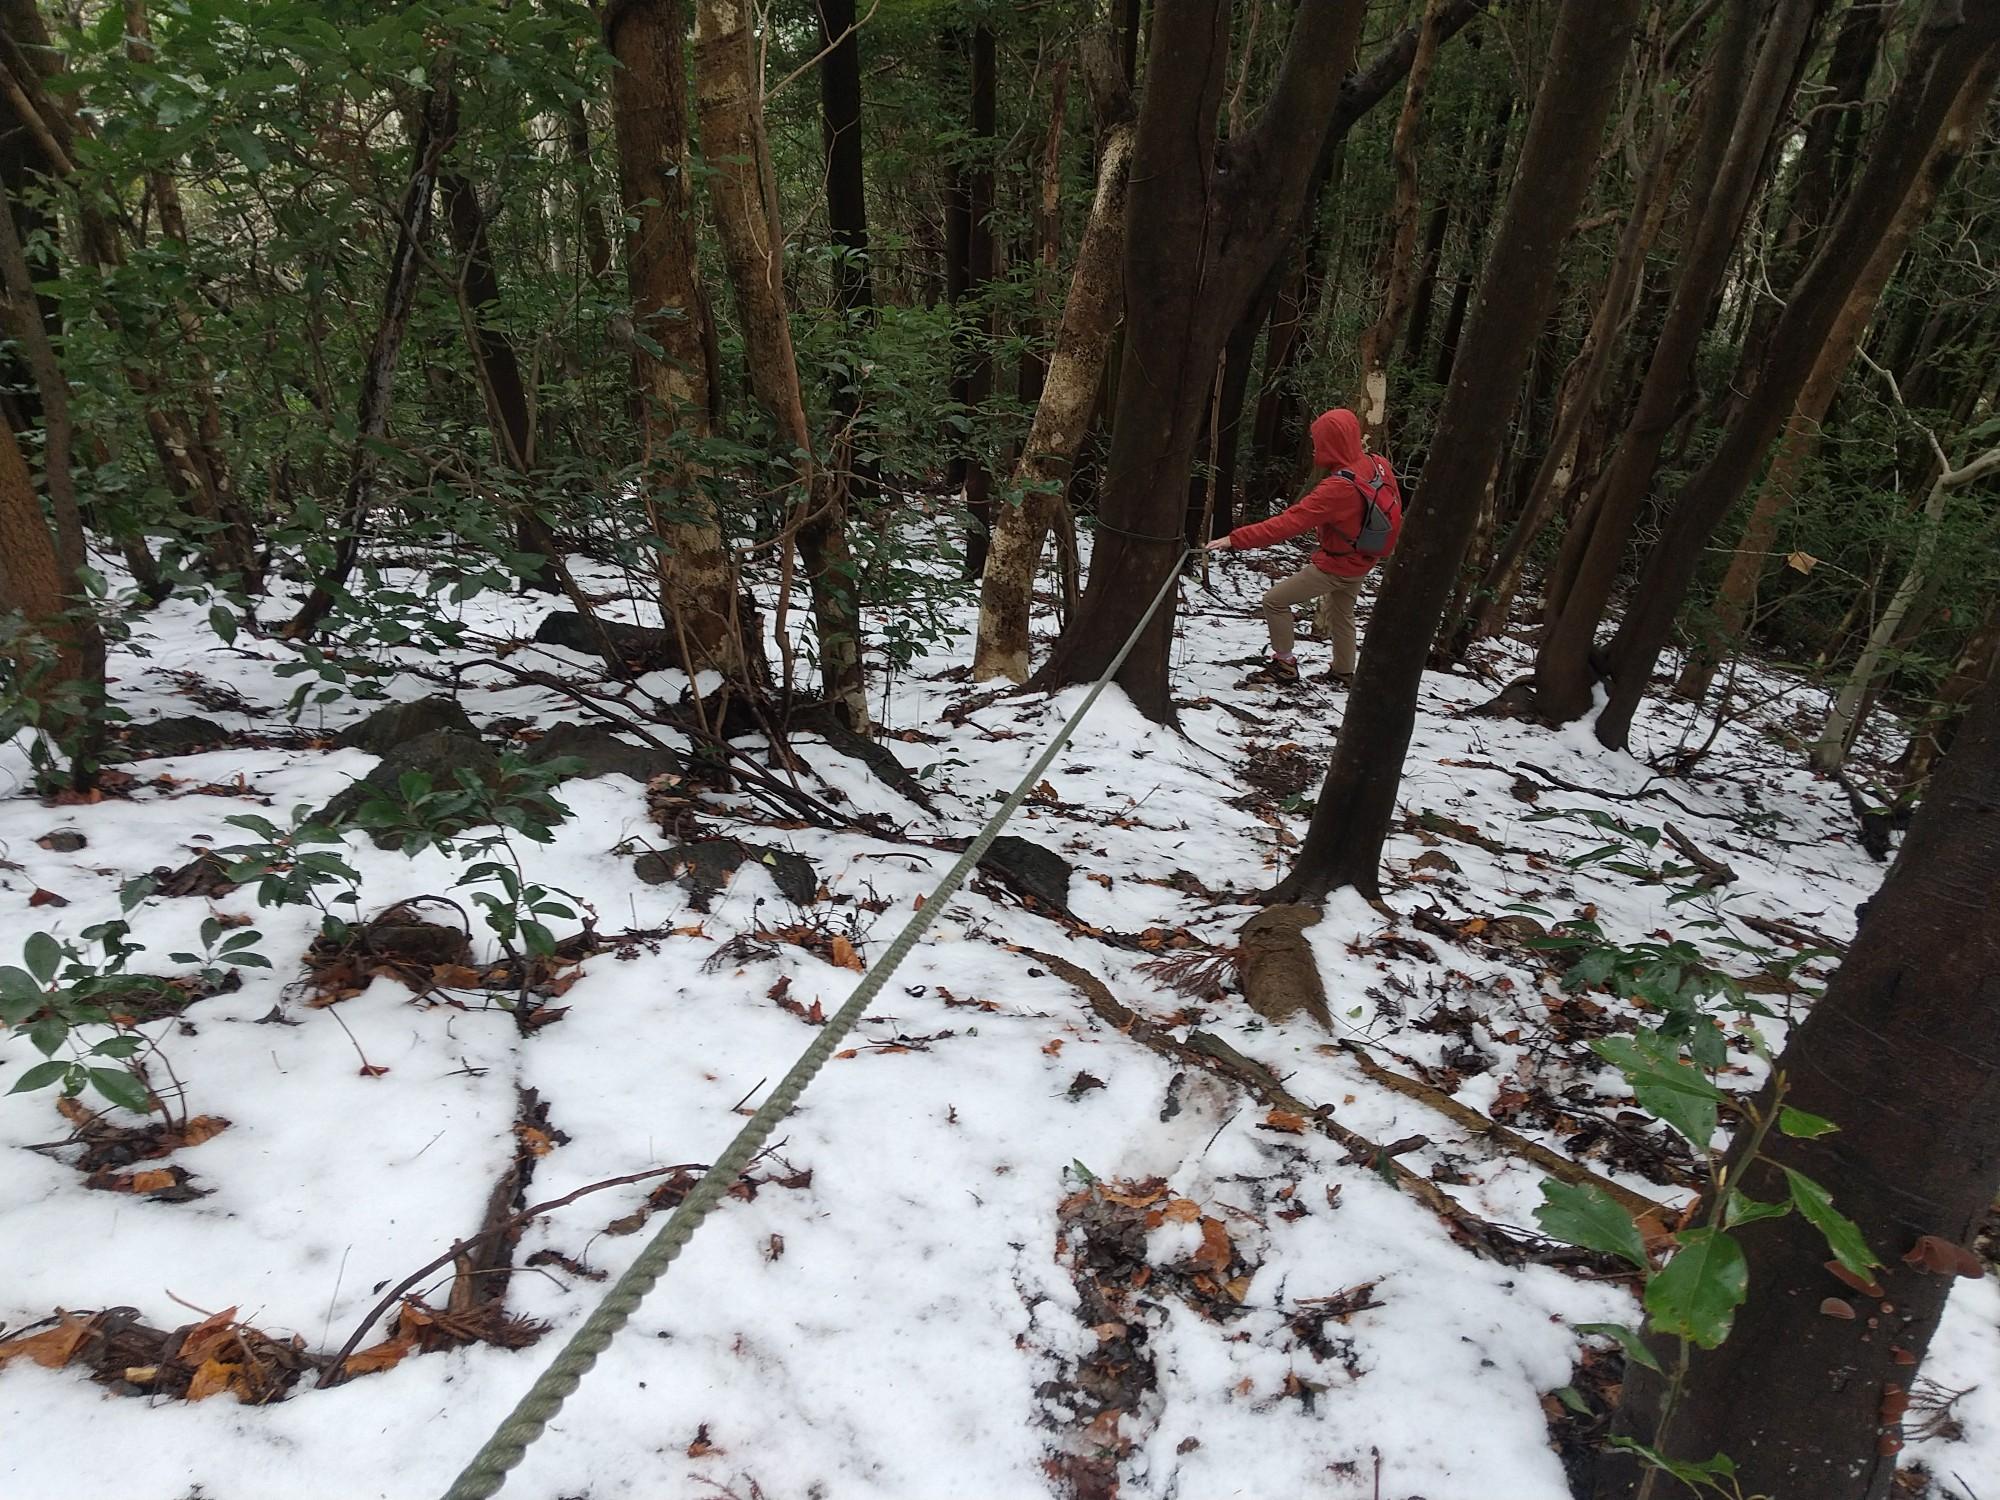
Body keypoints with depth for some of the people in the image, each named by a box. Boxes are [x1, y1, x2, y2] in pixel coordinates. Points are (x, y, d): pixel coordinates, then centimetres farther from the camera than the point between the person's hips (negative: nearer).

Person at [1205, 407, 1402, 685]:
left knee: (1274, 601, 3)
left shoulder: (1337, 488, -34)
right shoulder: (1378, 465, -11)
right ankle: (1344, 671, 43)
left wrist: (1236, 539, -37)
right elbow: (1393, 505, 6)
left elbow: (1288, 523, -37)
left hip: (1336, 566, -8)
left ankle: (1284, 663, 14)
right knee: (1343, 612, 29)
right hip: (1362, 560, 8)